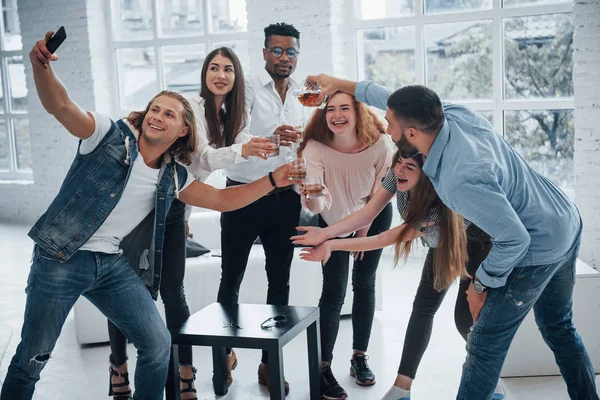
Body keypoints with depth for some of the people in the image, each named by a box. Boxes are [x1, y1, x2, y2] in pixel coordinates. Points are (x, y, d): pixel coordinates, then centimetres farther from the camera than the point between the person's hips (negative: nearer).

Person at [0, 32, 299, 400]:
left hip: (111, 263, 5)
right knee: (32, 358, 1)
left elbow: (222, 199, 12)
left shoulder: (173, 176, 7)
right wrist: (42, 66, -42)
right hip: (61, 258, -5)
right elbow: (60, 105, -22)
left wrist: (273, 180, 4)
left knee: (158, 343, 4)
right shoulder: (110, 134, -8)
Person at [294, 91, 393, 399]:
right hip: (333, 222, -1)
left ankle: (360, 357, 21)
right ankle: (323, 368, 4)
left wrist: (364, 230, -6)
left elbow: (379, 192, -14)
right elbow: (315, 205, -42)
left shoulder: (380, 144, -30)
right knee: (334, 291, -5)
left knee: (364, 284, 6)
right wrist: (313, 199, -65)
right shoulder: (315, 148, -32)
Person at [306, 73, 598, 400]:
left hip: (536, 249, -9)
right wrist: (343, 85, 14)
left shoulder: (462, 180, -36)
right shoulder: (455, 113, -11)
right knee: (559, 328, 25)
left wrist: (481, 284, -14)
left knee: (485, 348, 2)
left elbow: (514, 239, -31)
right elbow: (409, 104, 7)